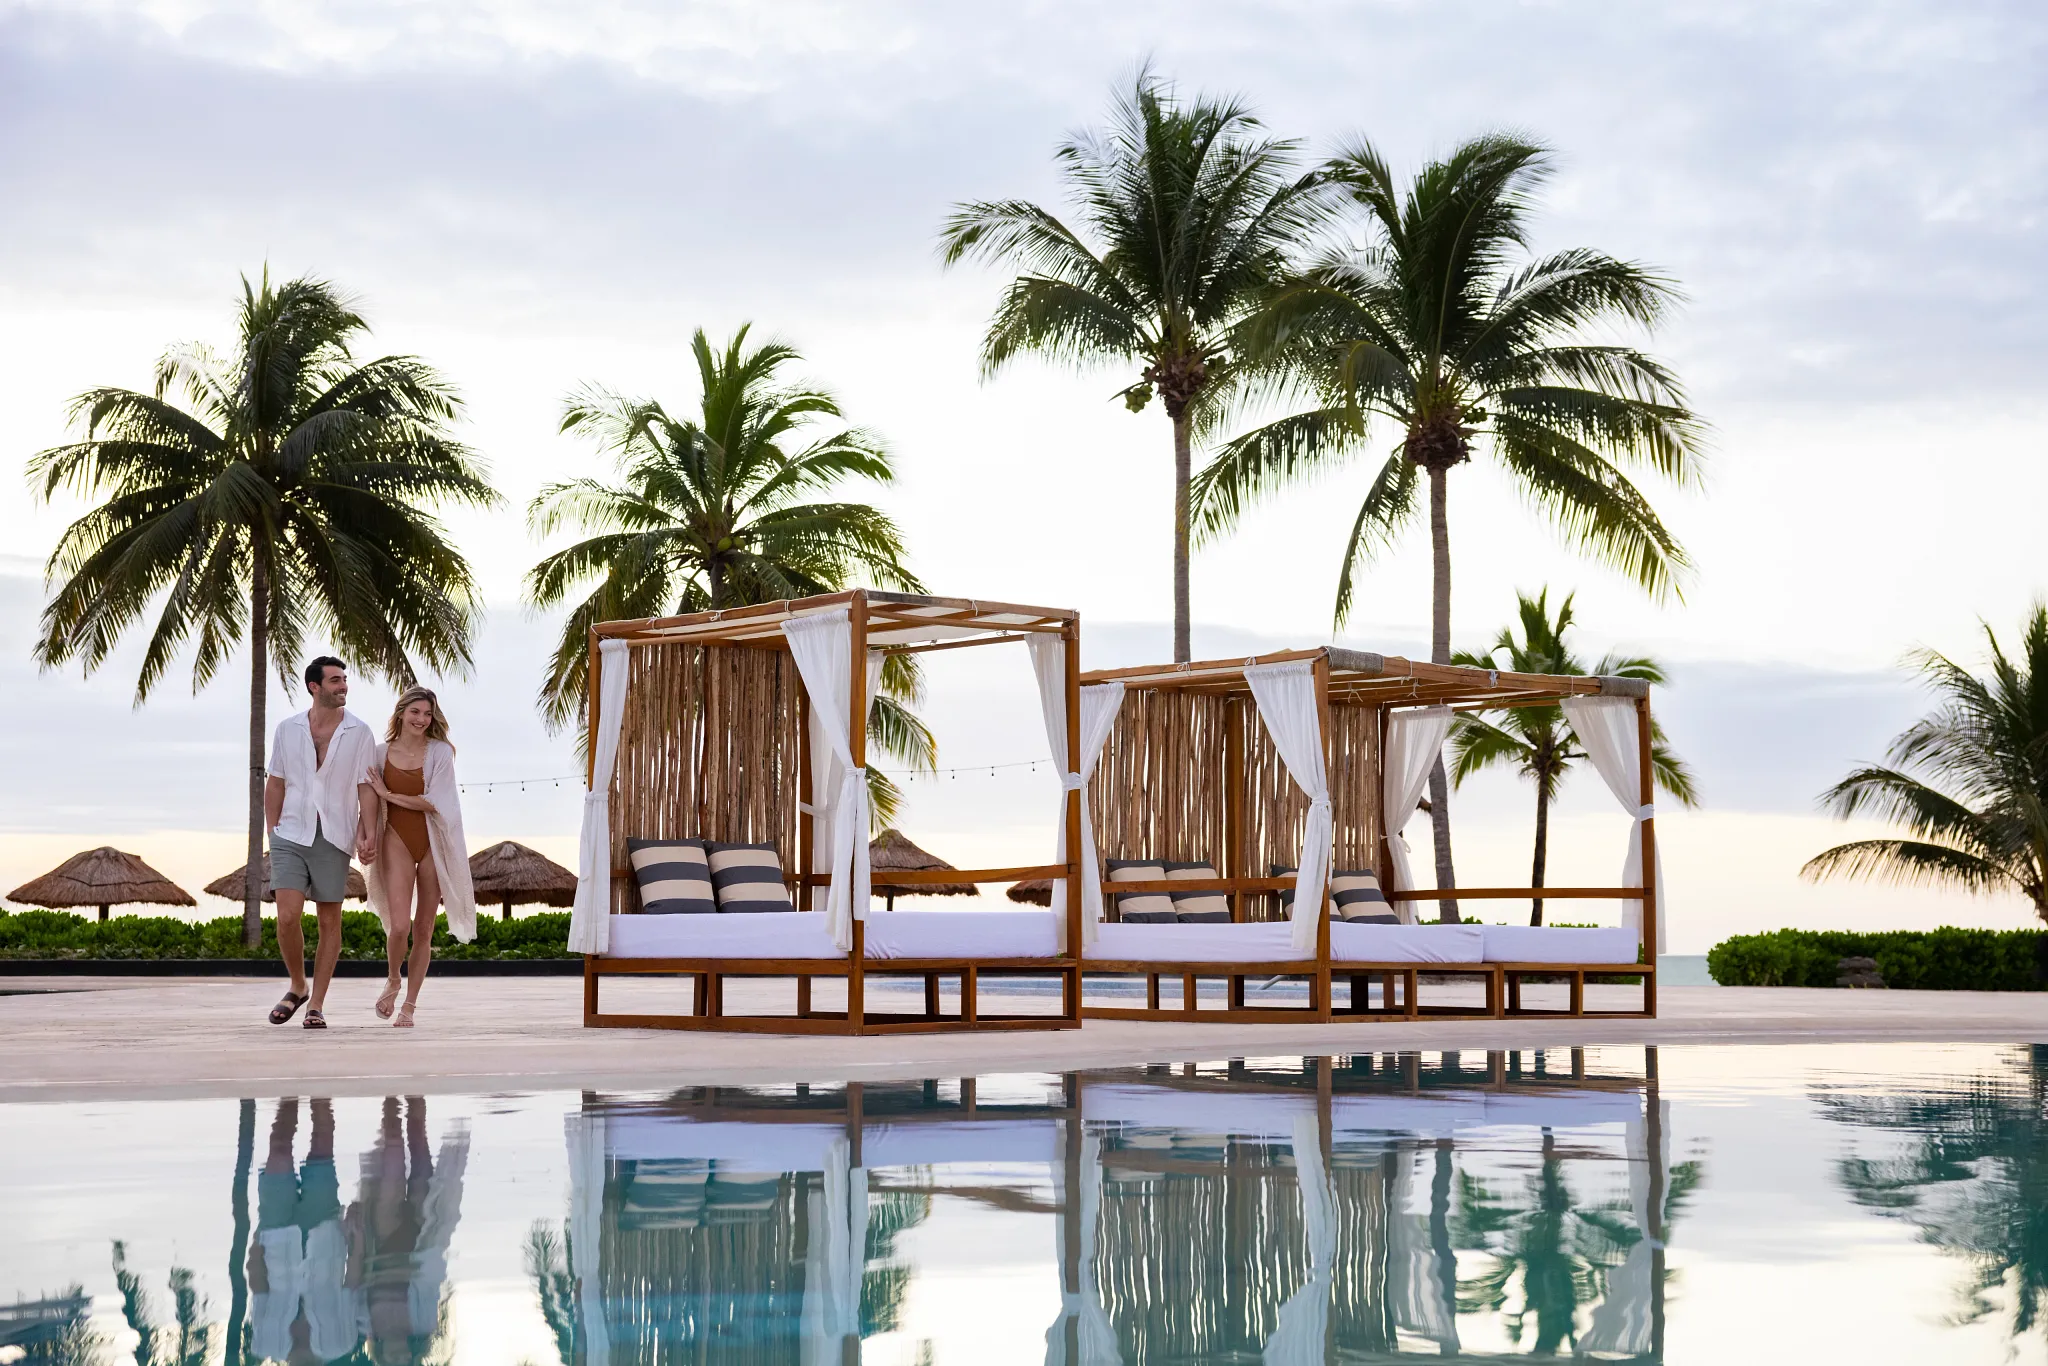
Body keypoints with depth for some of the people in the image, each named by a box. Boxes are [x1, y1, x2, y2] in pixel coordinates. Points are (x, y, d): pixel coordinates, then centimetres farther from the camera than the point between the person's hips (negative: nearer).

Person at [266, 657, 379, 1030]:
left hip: (333, 838, 0)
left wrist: (365, 835, -11)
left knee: (329, 922, 2)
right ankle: (297, 987, 11)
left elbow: (367, 788, -1)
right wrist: (272, 834, 5)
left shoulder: (359, 733, 1)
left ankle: (316, 1006, 9)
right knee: (288, 917, -12)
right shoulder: (287, 729, 6)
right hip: (291, 835, 1)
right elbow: (275, 784, 11)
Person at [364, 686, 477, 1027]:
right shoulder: (381, 753, 3)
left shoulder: (441, 752, -2)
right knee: (399, 926, -13)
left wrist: (390, 795, -9)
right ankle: (393, 980, 18)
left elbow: (434, 803, -11)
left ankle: (409, 1006, 16)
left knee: (423, 930, 5)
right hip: (397, 842, 0)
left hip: (432, 843, 0)